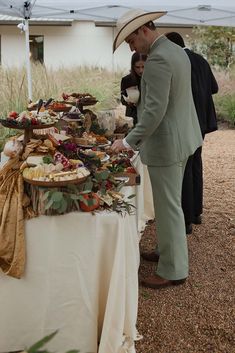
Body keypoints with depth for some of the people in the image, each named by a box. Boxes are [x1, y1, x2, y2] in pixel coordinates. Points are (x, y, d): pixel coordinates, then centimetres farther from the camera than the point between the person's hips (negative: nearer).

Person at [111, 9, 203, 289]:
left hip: (166, 144, -10)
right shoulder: (177, 51, 10)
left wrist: (129, 142, -22)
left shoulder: (157, 60, -21)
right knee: (169, 203, 21)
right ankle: (169, 252, 36)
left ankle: (174, 270, 13)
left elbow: (155, 111, -27)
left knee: (168, 207, 0)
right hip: (180, 138, 10)